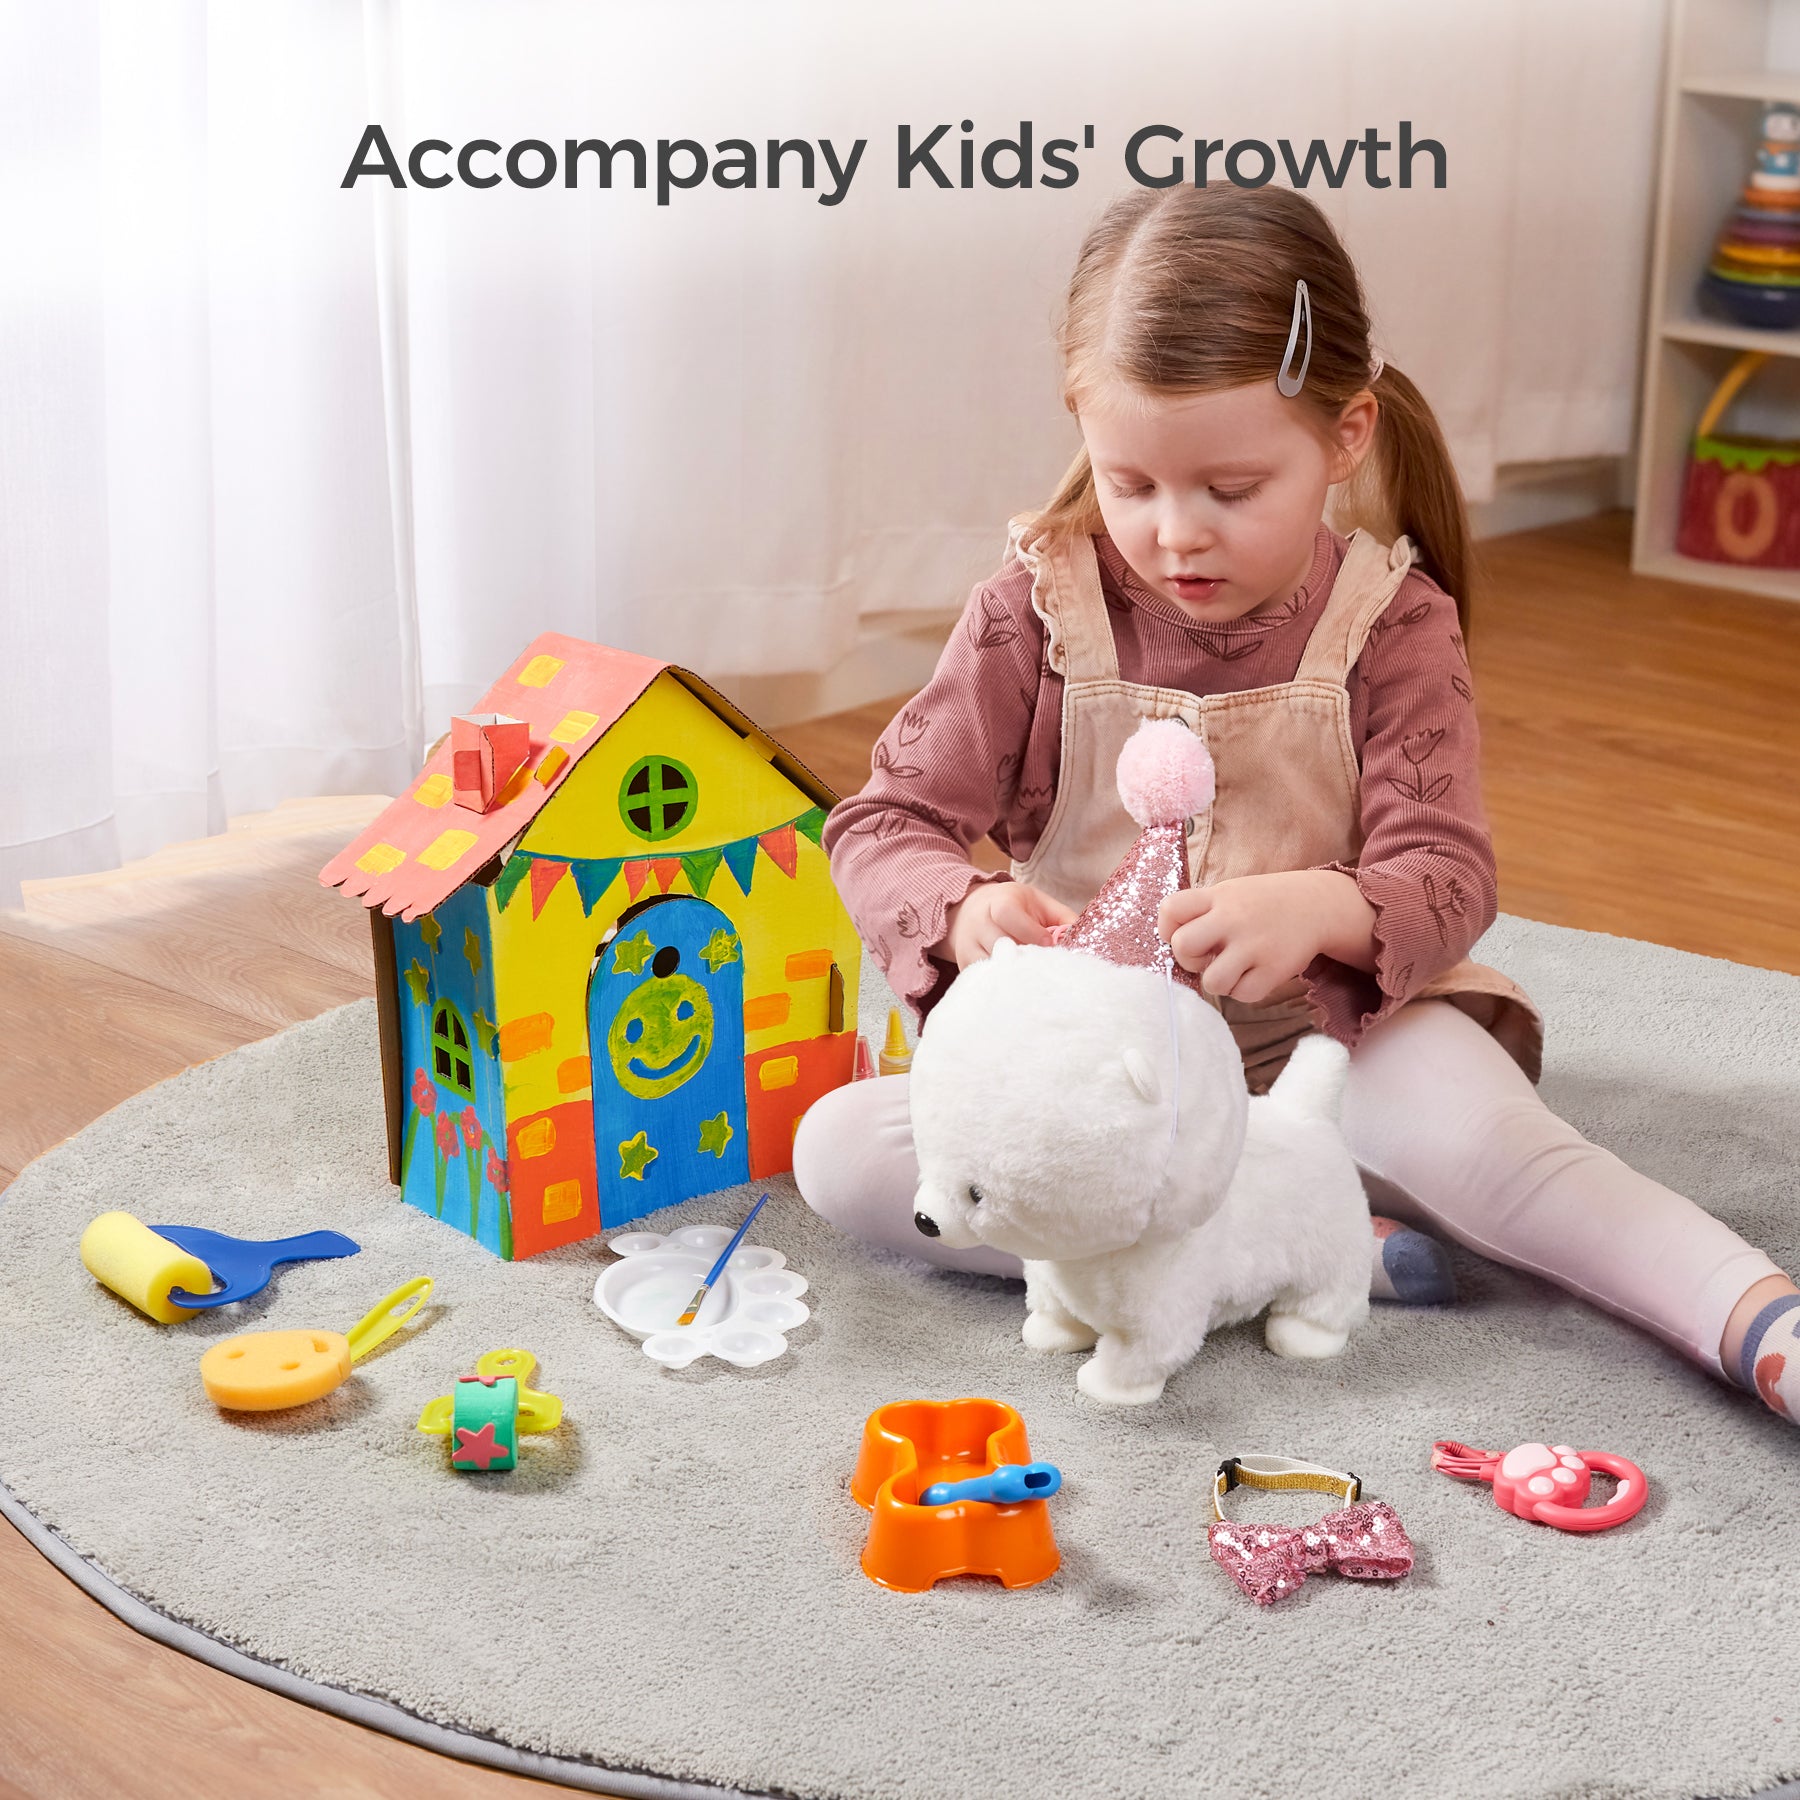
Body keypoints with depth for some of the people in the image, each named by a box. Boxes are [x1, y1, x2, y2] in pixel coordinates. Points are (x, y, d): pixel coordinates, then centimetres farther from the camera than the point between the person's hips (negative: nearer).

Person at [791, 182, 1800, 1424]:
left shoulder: (1390, 623, -6)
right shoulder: (1041, 610, -5)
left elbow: (1446, 879, -13)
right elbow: (884, 822, -4)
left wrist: (1326, 911, -37)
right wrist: (963, 910, -29)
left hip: (1325, 1039, -1)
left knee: (1476, 1129, -34)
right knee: (839, 1148, -25)